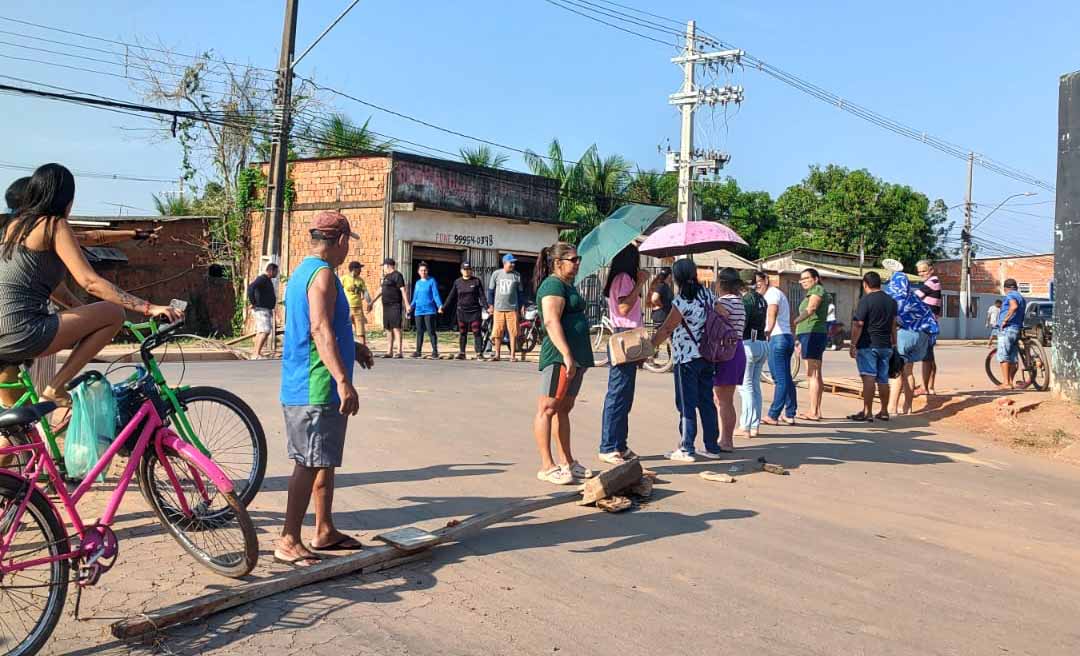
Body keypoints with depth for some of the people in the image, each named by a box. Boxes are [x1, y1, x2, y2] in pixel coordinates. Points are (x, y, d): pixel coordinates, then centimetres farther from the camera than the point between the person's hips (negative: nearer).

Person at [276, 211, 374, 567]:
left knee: (325, 461, 17)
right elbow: (320, 330, -26)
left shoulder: (303, 271, 18)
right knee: (310, 465, -4)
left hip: (303, 388, 11)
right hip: (317, 389, -11)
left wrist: (352, 348, 29)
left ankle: (324, 531, 27)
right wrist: (344, 380, -30)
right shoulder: (323, 274, -15)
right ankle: (288, 541, 3)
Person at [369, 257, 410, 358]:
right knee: (388, 328, 10)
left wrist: (407, 305, -21)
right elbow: (380, 290, 28)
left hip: (395, 305, -9)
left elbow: (403, 290, -14)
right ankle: (389, 351, 16)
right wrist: (372, 302, 32)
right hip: (386, 305, 9)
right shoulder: (386, 277, 20)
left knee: (396, 327, -11)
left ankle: (400, 352, -11)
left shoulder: (397, 275, -7)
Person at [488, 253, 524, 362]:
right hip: (498, 308, 0)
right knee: (497, 333, 3)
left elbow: (520, 293, 9)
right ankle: (497, 354, 14)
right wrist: (490, 305, 4)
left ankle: (513, 355, 3)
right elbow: (490, 290, 9)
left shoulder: (517, 275, 4)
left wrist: (520, 308, 5)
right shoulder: (496, 274, 3)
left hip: (512, 309, 0)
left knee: (513, 333, -3)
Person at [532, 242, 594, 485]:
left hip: (575, 356, 10)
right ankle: (547, 467, -4)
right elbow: (551, 322, -21)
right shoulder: (553, 285, -10)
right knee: (548, 409, -6)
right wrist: (566, 354, -27)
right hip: (560, 356, -10)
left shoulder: (568, 286, 21)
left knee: (564, 409, 14)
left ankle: (567, 462, 22)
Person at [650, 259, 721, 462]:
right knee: (707, 401, 13)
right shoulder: (708, 295, 4)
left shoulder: (682, 302, -16)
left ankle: (686, 450, 3)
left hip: (686, 359, -7)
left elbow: (666, 329, -13)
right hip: (707, 358, 7)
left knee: (686, 404, 0)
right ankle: (712, 446, 20)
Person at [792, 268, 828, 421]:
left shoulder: (817, 290, -7)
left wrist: (794, 322, -39)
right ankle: (817, 411, 18)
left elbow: (811, 309, -25)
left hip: (813, 334, -11)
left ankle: (813, 412, -14)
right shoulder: (812, 293, 24)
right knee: (816, 375, 13)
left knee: (812, 374, -12)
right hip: (811, 335, 11)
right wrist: (802, 340, 27)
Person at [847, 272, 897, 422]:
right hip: (885, 346, 7)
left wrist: (853, 345, -10)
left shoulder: (865, 300, -11)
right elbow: (893, 324, 18)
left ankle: (867, 412, -12)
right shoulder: (891, 301, 11)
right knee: (883, 380, 14)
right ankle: (884, 411, 22)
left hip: (868, 345, -7)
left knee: (868, 378, -9)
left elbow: (858, 325, -14)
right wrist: (894, 343, 25)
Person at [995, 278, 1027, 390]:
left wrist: (1005, 320, -23)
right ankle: (1010, 382, 16)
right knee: (1012, 358, 11)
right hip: (1017, 329, 9)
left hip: (1007, 329, -9)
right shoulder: (1021, 298, 22)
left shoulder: (1010, 296, -7)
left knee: (1003, 356, -8)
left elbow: (1014, 306, -28)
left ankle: (1006, 383, -11)